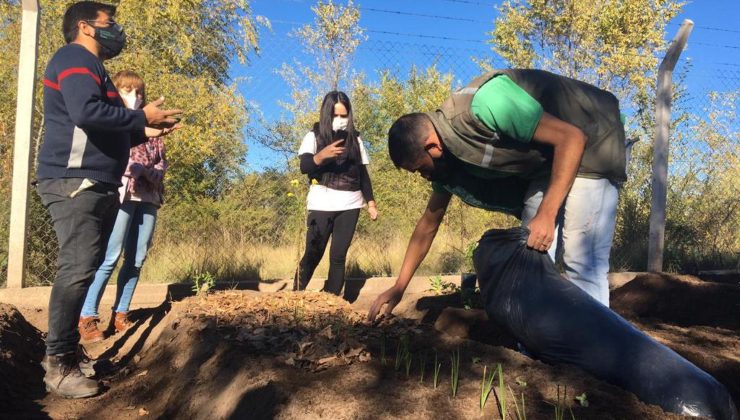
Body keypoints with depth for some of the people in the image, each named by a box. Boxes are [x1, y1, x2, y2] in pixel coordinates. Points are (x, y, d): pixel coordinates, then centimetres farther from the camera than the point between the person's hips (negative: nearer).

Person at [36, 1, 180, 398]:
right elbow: (86, 112, -26)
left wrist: (143, 130, 15)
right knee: (77, 269, -14)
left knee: (81, 270, 11)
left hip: (94, 186, 11)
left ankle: (63, 353, 20)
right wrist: (142, 117, -15)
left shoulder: (90, 68, 26)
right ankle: (59, 365, -9)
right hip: (75, 182, -11)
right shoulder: (76, 58, -7)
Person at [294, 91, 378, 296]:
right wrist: (321, 156, -32)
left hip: (349, 204, 3)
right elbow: (304, 166, -13)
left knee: (339, 256, 1)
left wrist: (371, 202, 8)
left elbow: (363, 173, 15)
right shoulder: (314, 136, 2)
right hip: (322, 203, -3)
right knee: (313, 254, -4)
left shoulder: (355, 139, 12)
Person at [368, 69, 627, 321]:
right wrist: (399, 287, 8)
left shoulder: (485, 105, -32)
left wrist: (546, 215, -29)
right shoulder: (446, 162, -4)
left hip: (588, 143, -7)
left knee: (582, 263, -14)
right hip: (543, 162, 8)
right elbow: (429, 223, 8)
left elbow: (571, 137, -28)